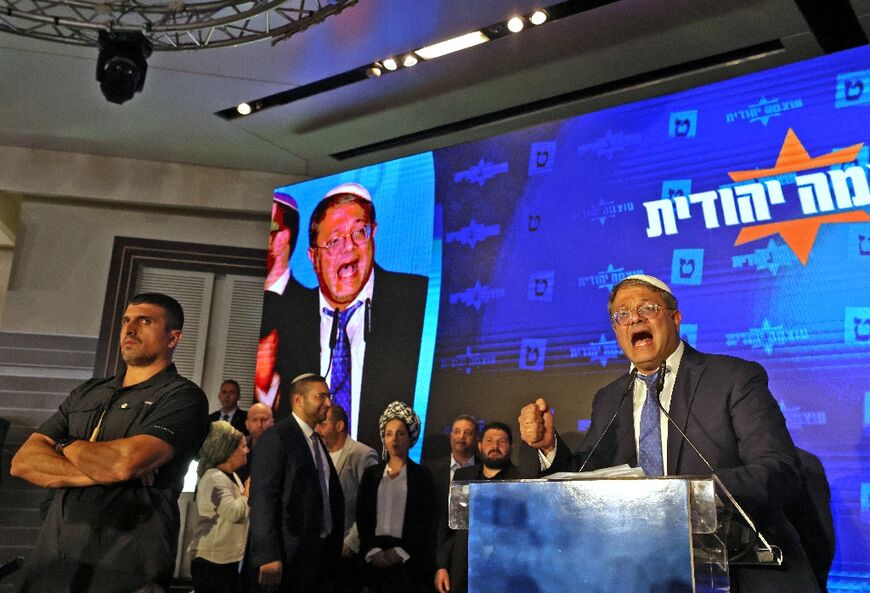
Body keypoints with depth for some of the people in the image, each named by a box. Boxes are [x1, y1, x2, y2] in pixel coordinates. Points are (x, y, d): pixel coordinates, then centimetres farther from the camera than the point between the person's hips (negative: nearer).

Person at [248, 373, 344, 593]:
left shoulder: (317, 441, 16)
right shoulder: (276, 437, -10)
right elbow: (262, 498, -17)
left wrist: (333, 549, 11)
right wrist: (268, 556, -23)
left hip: (320, 553, 8)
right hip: (290, 555, -8)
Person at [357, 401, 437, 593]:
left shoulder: (422, 475, 3)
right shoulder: (371, 473, 10)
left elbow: (426, 521, -2)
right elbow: (362, 516, 6)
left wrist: (400, 553, -11)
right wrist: (372, 551, -7)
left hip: (409, 559, -2)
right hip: (375, 560, 2)